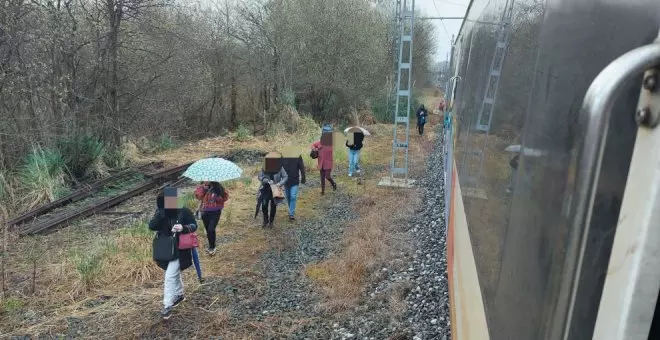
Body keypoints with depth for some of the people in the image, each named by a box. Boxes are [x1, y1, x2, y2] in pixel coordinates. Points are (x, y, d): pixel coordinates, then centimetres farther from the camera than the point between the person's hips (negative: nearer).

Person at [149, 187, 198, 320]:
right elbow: (151, 226, -15)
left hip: (179, 250, -5)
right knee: (174, 274, 21)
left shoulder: (184, 211, -14)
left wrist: (183, 228, -28)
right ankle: (179, 295, 43)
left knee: (170, 276, -9)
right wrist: (162, 212, -27)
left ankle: (167, 306, 2)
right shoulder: (160, 212, -4)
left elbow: (194, 225, -7)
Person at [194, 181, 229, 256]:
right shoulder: (203, 187, 1)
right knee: (208, 230, 14)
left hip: (215, 212, -4)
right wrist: (203, 187, -22)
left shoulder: (218, 187, -6)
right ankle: (211, 246, 32)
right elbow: (197, 195, -14)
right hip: (205, 212, 4)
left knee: (211, 229, -14)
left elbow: (225, 196, -4)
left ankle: (212, 247, 5)